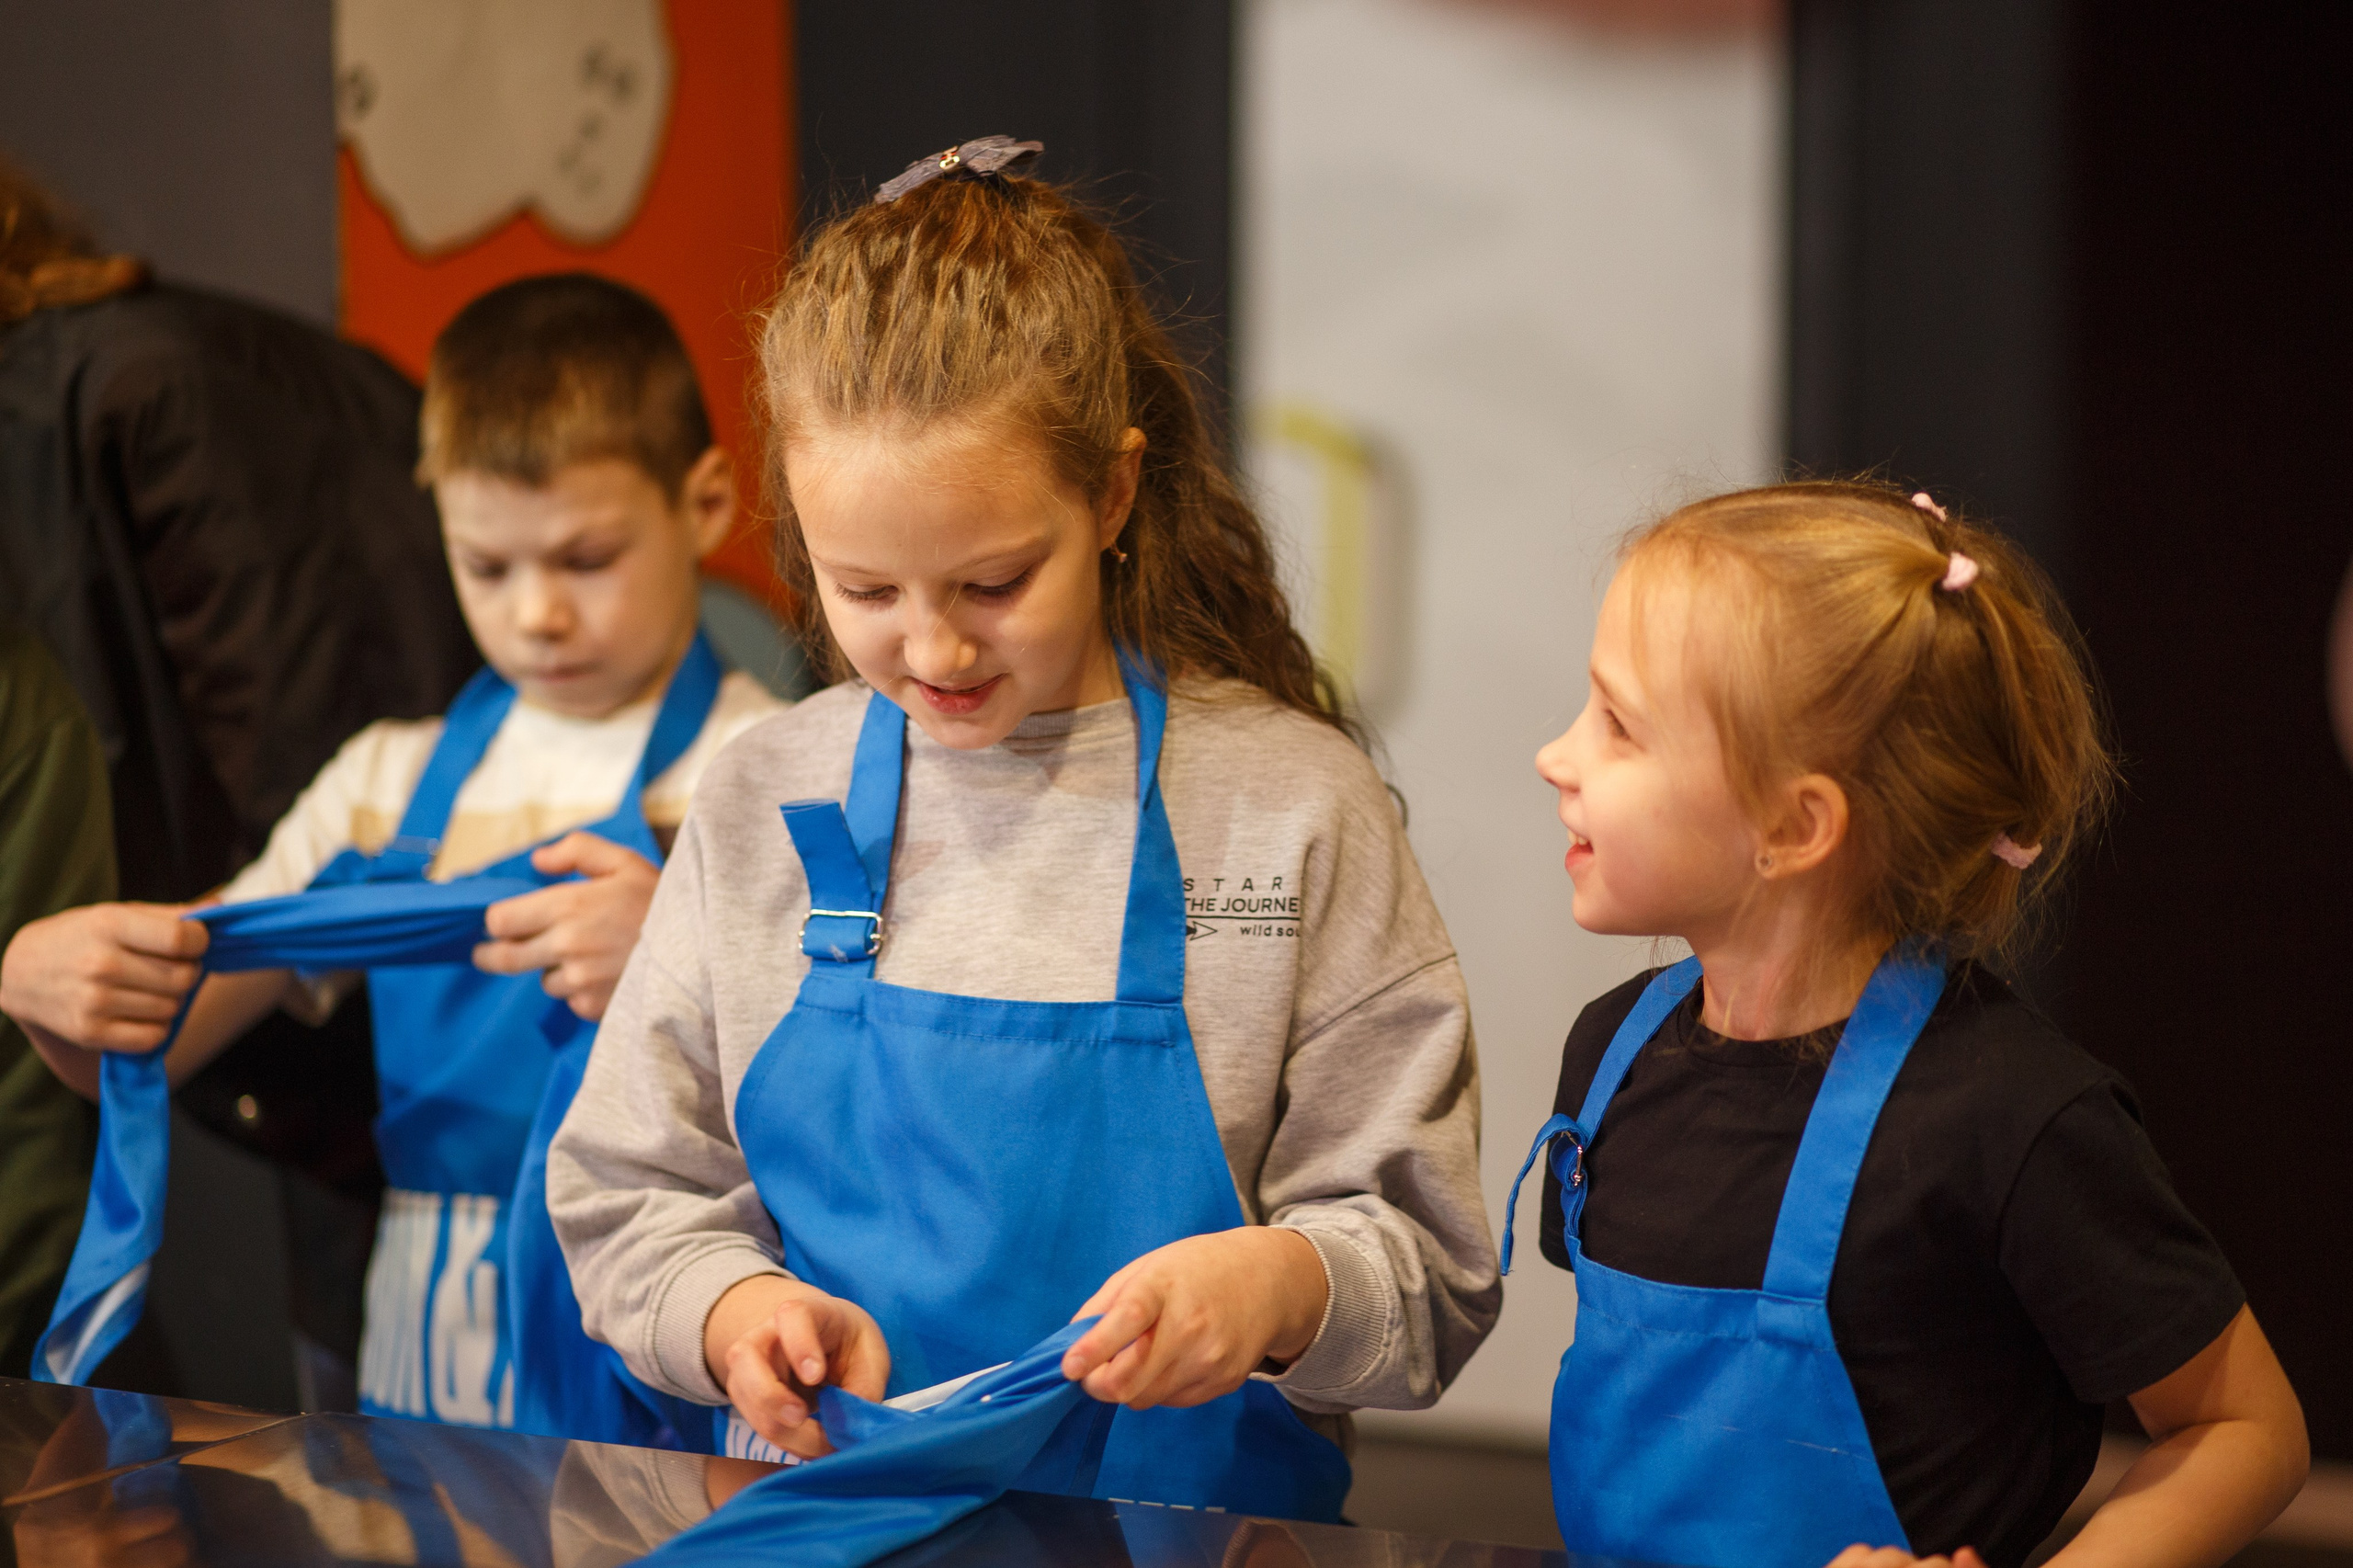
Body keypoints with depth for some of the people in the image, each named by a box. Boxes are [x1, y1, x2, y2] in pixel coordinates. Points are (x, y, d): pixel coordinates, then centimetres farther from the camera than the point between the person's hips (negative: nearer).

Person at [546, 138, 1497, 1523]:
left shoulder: (1291, 808, -2)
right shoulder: (762, 808, 6)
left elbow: (1427, 1273, -2)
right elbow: (629, 1199, 12)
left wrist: (1279, 1284, -23)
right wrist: (736, 1311, -9)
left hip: (1194, 1507, -2)